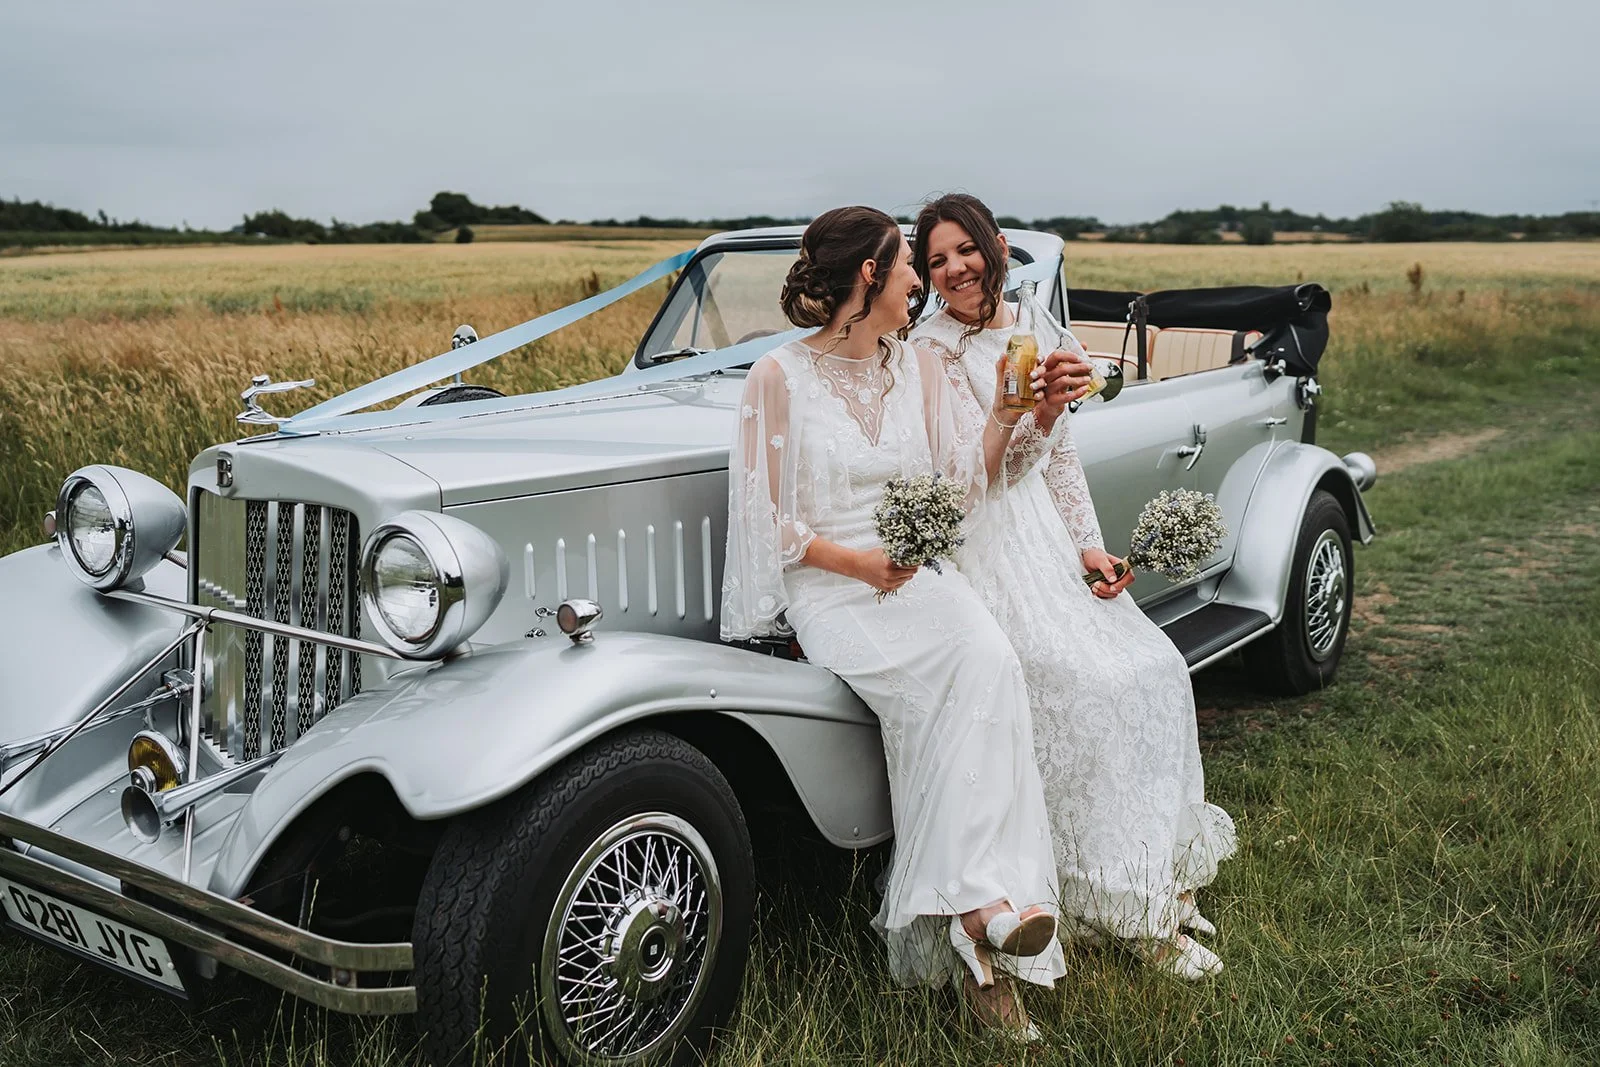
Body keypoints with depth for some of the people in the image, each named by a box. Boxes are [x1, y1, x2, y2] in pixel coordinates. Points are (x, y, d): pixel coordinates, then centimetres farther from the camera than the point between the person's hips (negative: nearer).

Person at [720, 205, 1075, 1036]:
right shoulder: (780, 377, -2)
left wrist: (1007, 414, 5)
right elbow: (770, 523, -4)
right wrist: (856, 562, -16)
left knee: (988, 664, -29)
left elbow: (959, 490, 17)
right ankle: (980, 902, -29)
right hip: (829, 589, -4)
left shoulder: (920, 368, 15)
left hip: (921, 572, 4)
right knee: (944, 687, -33)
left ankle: (974, 907, -33)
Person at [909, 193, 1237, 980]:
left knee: (1155, 671, -5)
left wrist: (1089, 547, 7)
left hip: (1044, 536, 7)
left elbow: (1060, 457, 17)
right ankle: (1116, 896, -8)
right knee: (1087, 683, -21)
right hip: (980, 547, -7)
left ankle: (1158, 876, 7)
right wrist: (1027, 415, -30)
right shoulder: (933, 351, -6)